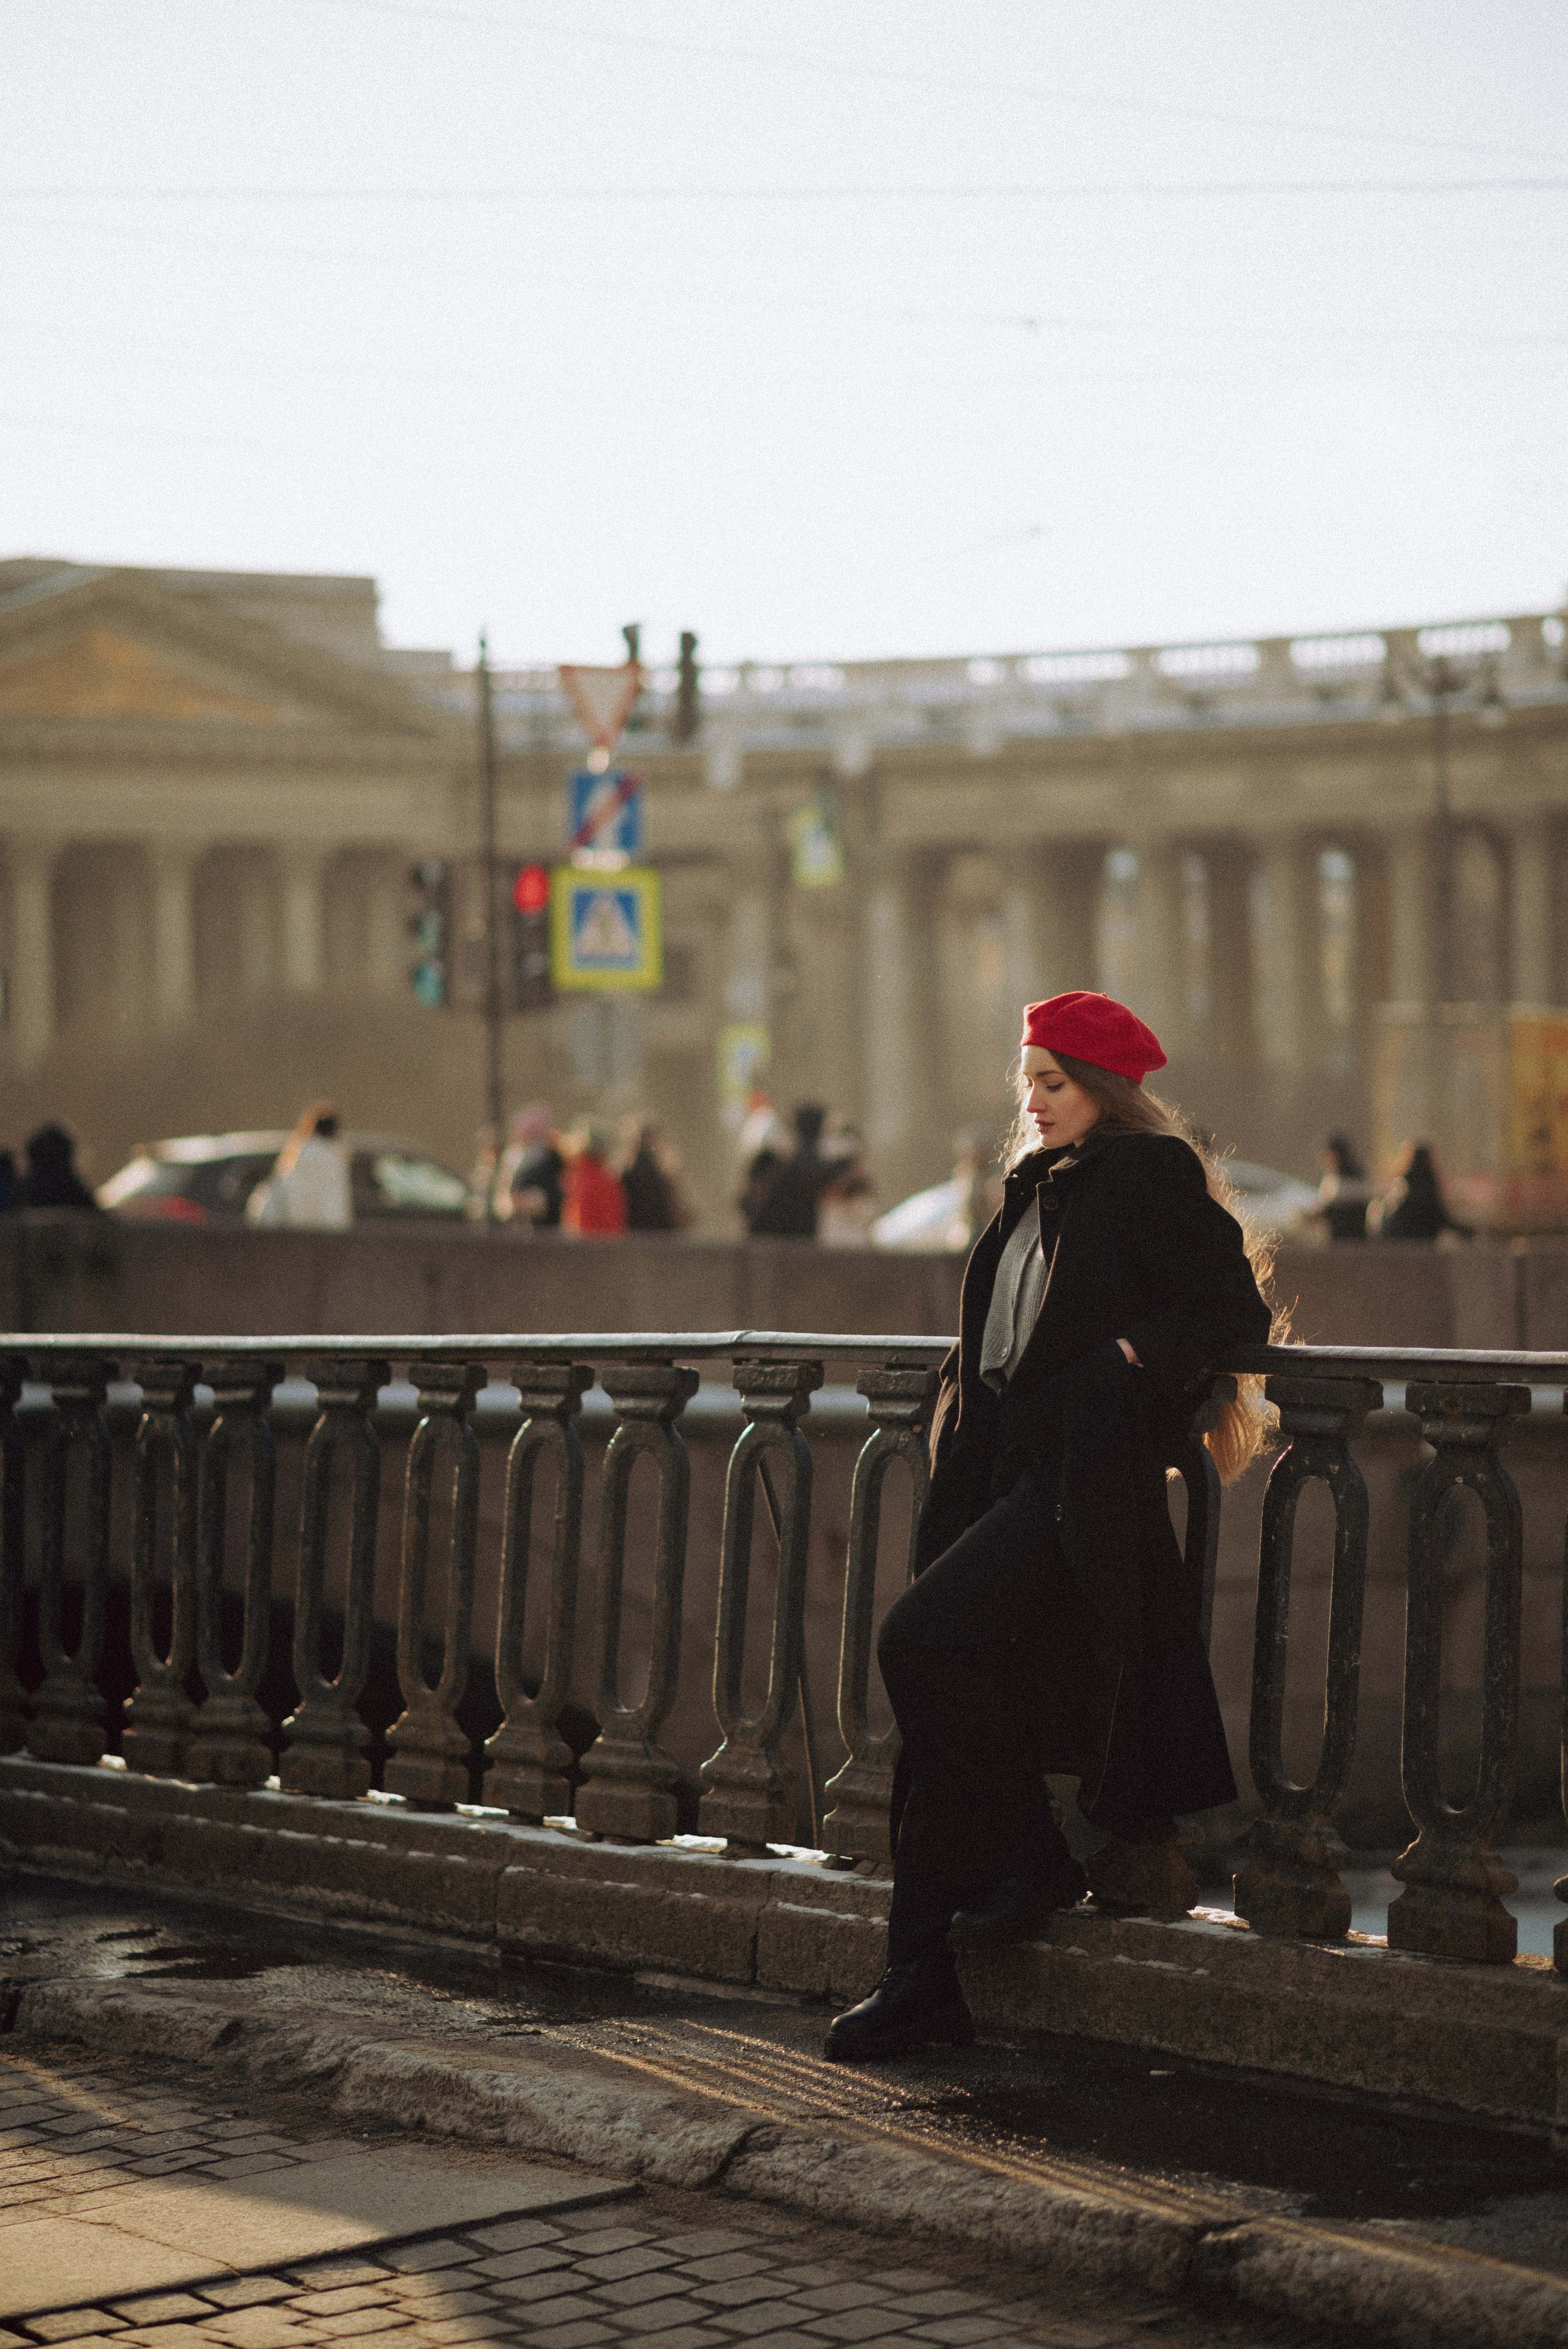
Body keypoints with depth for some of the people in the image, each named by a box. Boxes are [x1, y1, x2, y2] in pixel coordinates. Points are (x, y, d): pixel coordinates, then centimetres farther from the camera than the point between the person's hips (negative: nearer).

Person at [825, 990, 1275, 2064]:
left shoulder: (1155, 1180, -5)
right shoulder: (1037, 1186, 20)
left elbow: (1235, 1313, -9)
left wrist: (1128, 1361, -17)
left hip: (1082, 1484, -8)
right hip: (1003, 1473, 8)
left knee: (921, 1642, -21)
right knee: (946, 1717, 3)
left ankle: (1036, 1856, -2)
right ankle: (922, 1980, 6)